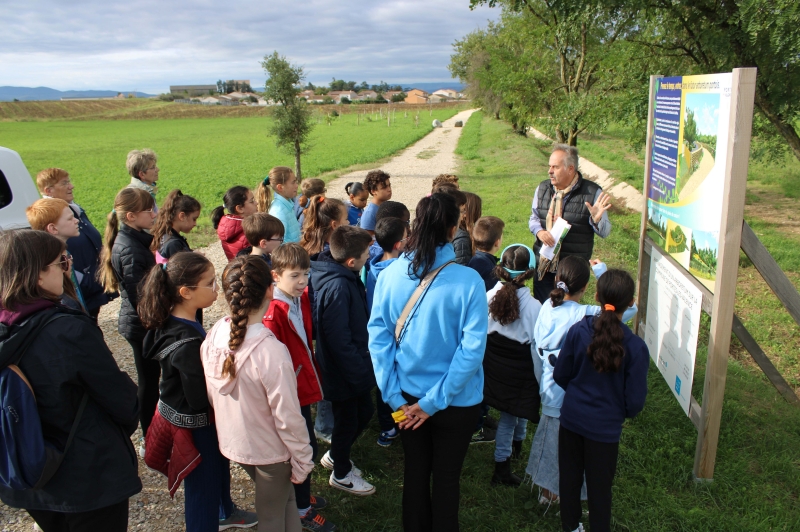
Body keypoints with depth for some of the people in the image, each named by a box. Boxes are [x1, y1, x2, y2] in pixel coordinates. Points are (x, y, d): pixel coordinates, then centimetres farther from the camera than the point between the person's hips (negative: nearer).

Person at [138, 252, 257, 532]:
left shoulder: (172, 322, -5)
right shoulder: (187, 344, -35)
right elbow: (200, 400, -29)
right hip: (194, 427, -10)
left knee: (219, 465, 31)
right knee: (203, 485, 11)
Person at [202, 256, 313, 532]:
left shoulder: (213, 337, -13)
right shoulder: (271, 352, -33)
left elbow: (211, 396, 1)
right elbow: (287, 418, -25)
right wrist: (302, 461, -10)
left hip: (233, 443, 6)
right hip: (270, 450, -5)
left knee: (284, 496, 28)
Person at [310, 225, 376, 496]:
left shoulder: (343, 276, -2)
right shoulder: (337, 287, -31)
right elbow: (339, 339, -29)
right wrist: (359, 372, -20)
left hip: (354, 366, 9)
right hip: (344, 370, -9)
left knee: (363, 412, 23)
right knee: (347, 420, 12)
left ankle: (335, 456, 45)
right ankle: (341, 473, 36)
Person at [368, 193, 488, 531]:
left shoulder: (389, 275, -13)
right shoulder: (468, 281, -21)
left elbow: (378, 338, -11)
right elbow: (472, 349, -22)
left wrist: (394, 397, -7)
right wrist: (434, 401, -16)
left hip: (407, 398, 3)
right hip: (456, 401, -3)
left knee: (415, 472, 23)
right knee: (446, 478, 19)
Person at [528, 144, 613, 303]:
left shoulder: (593, 193, -11)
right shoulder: (542, 188, 1)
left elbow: (604, 232, -5)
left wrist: (597, 219, -27)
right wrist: (539, 231, -10)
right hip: (543, 263, 3)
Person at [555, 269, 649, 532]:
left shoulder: (578, 331, -16)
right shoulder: (635, 347, -22)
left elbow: (560, 376, -4)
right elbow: (635, 400, -13)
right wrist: (623, 411, 10)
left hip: (571, 418, 3)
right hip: (605, 427, -2)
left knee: (569, 478, 21)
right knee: (599, 488, 16)